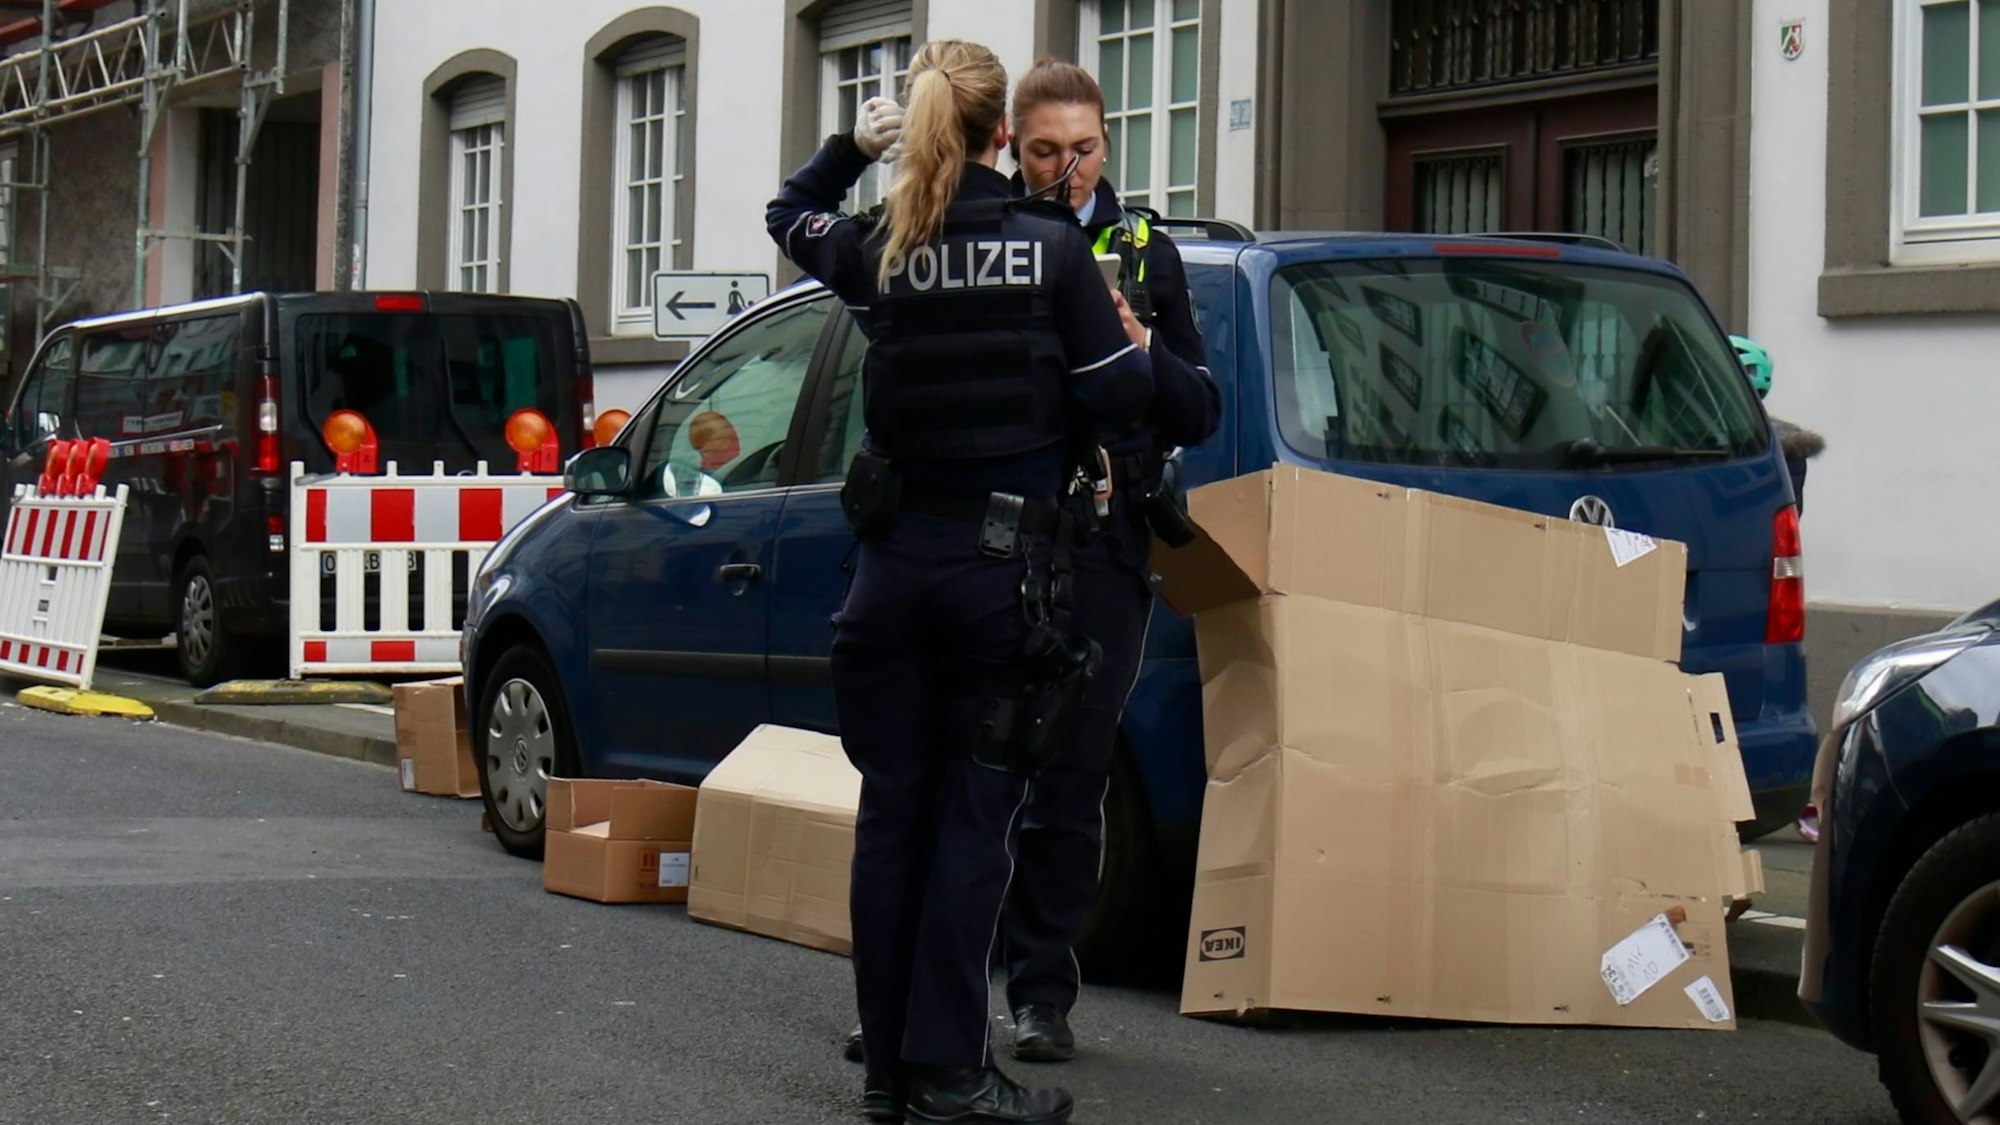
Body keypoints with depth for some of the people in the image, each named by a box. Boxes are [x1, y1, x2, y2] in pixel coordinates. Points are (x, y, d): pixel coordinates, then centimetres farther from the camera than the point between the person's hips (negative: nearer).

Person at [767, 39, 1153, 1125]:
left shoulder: (879, 249, 1)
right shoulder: (1050, 245, -8)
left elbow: (788, 215, 23)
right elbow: (1116, 397, -6)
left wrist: (849, 146, 20)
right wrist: (1133, 345, 13)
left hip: (895, 555, 3)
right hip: (1006, 560, -3)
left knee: (891, 808, 10)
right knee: (973, 816, 0)